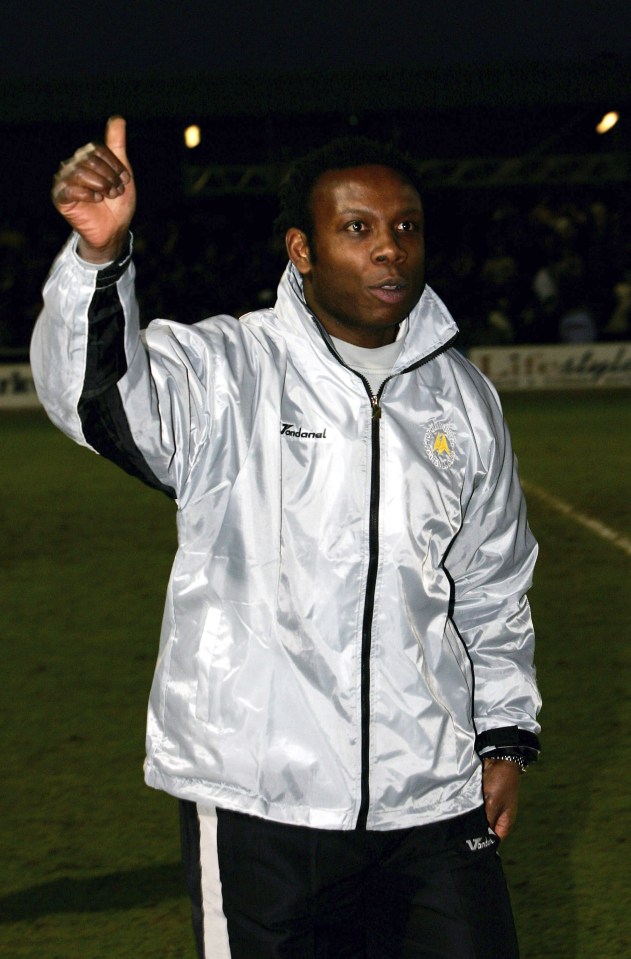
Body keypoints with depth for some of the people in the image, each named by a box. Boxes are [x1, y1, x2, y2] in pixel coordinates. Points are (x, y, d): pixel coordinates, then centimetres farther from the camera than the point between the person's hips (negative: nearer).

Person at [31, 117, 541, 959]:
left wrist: (505, 733, 17)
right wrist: (98, 256, -40)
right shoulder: (223, 374, -3)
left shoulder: (462, 398, 12)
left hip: (432, 801, 4)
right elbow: (99, 396, -24)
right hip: (257, 795, -4)